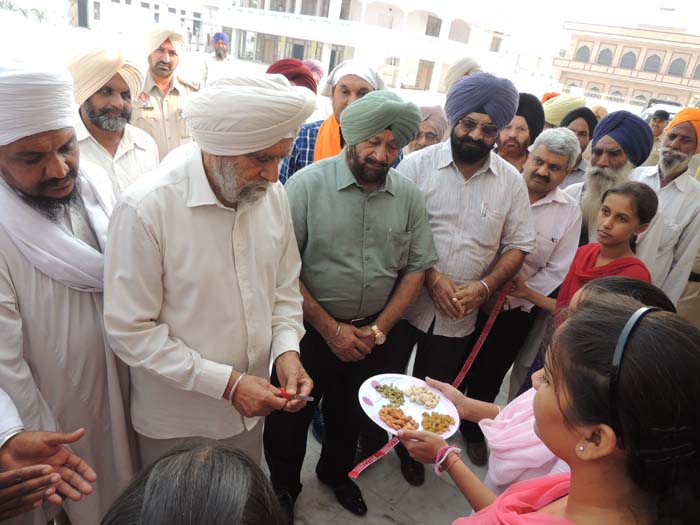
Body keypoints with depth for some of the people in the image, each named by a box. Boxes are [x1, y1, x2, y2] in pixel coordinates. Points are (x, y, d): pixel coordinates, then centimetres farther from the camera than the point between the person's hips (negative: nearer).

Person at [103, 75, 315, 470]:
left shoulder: (273, 195, -6)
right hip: (177, 424, -4)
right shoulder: (146, 208, -24)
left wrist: (287, 350, -13)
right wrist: (226, 383, -23)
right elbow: (131, 332, -20)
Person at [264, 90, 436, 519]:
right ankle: (284, 490, 45)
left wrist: (379, 329, -6)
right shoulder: (307, 185, -15)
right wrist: (331, 329, -14)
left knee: (350, 416, 24)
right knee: (291, 419, 15)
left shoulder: (409, 196, -3)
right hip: (311, 330, -3)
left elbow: (416, 268, 1)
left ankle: (336, 472, 55)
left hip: (373, 333, 4)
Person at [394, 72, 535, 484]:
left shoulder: (512, 181, -1)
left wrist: (484, 286, -14)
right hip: (404, 301, -2)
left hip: (460, 315, 2)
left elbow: (518, 246, 2)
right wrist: (432, 276, -19)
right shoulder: (418, 164, -9)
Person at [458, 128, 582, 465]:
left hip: (516, 310, 0)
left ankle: (473, 431, 41)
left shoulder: (569, 212, -5)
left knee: (490, 375, 16)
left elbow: (556, 271, -5)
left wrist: (511, 299, -11)